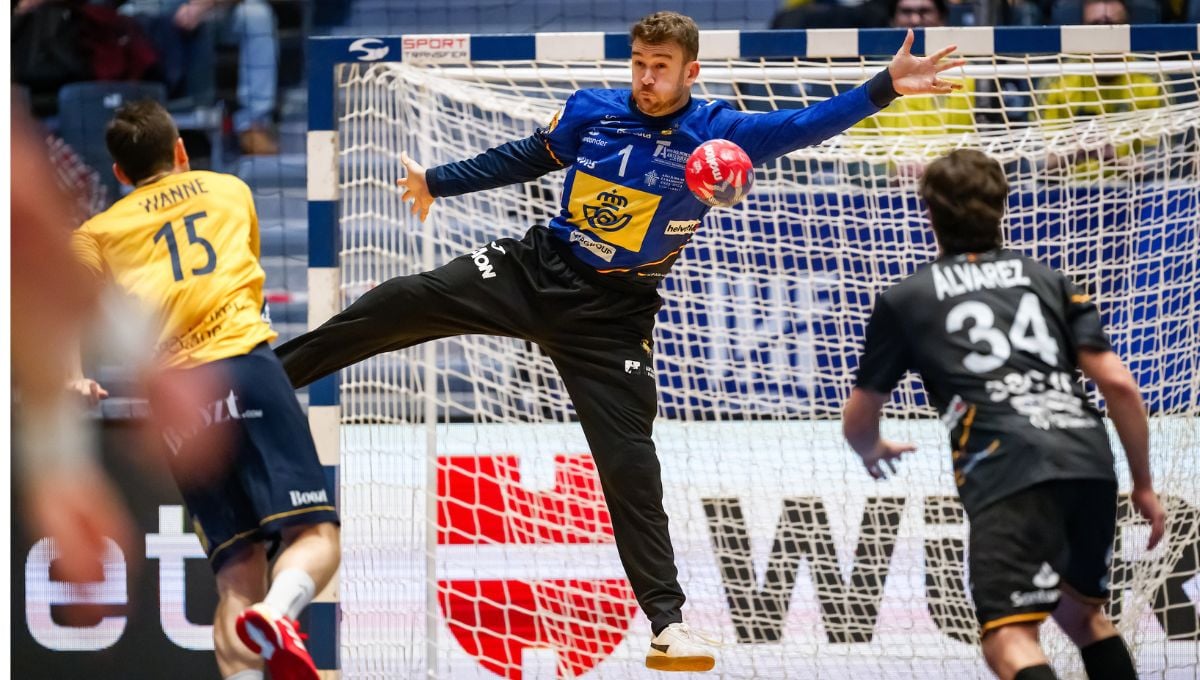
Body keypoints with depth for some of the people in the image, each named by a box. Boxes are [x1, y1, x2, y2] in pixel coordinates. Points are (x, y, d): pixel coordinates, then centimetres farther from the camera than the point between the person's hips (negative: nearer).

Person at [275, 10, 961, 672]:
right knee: (401, 304, -7)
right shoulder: (592, 111, -2)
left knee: (630, 460, -7)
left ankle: (668, 622, -1)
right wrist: (438, 181, 21)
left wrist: (885, 87, -33)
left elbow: (804, 127, -21)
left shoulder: (718, 132, -11)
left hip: (613, 316, -3)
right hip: (535, 269, 3)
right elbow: (523, 160, 14)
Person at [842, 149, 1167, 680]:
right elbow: (1118, 384, 11)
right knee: (1080, 612, 27)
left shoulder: (905, 300, 18)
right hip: (1089, 462, 4)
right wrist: (1143, 485, 20)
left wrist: (873, 452, 50)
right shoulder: (1049, 281, 23)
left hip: (1007, 474, -4)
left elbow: (858, 421, 26)